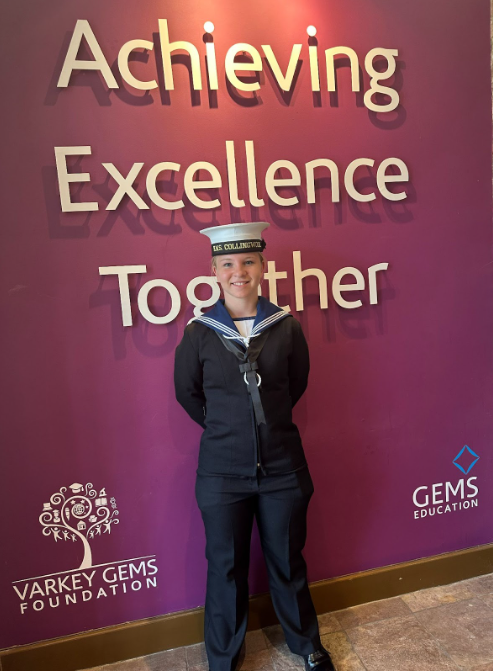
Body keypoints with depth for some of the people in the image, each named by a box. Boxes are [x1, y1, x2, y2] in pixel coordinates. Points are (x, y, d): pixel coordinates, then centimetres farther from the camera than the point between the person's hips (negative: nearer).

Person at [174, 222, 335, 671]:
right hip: (223, 471, -1)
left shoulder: (287, 328, -7)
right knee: (226, 566, 16)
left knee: (288, 561, 20)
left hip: (283, 467, 1)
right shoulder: (199, 333, -10)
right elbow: (186, 393, 4)